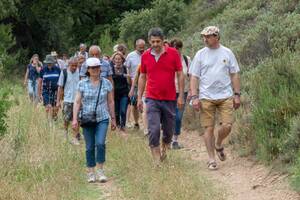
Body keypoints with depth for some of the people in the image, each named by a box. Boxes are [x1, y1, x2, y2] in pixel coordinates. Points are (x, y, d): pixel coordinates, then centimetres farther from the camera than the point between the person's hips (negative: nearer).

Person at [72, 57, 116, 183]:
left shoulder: (106, 83, 4)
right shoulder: (82, 84, 2)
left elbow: (110, 102, 10)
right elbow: (77, 102, 2)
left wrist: (113, 118, 11)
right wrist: (75, 119, -5)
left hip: (102, 118, 0)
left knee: (100, 143, -16)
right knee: (89, 147, 3)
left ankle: (100, 171, -5)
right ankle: (91, 172, 13)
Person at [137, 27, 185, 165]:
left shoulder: (173, 53, -4)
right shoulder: (145, 56, 2)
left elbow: (180, 75, 0)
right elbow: (142, 77, 12)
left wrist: (181, 96, -4)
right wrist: (139, 97, 8)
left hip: (170, 99, 0)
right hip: (152, 99, 0)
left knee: (169, 130, 10)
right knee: (153, 130, -11)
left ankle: (164, 149, 39)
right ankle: (157, 161, -7)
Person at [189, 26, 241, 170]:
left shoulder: (227, 53, 5)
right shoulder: (200, 54, 4)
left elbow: (234, 75, 9)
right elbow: (194, 77, 3)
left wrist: (237, 95, 4)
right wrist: (194, 97, -6)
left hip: (225, 96, 0)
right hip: (206, 98, 0)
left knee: (227, 126, -8)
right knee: (209, 128, 0)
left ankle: (218, 145, 23)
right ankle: (211, 159, 9)